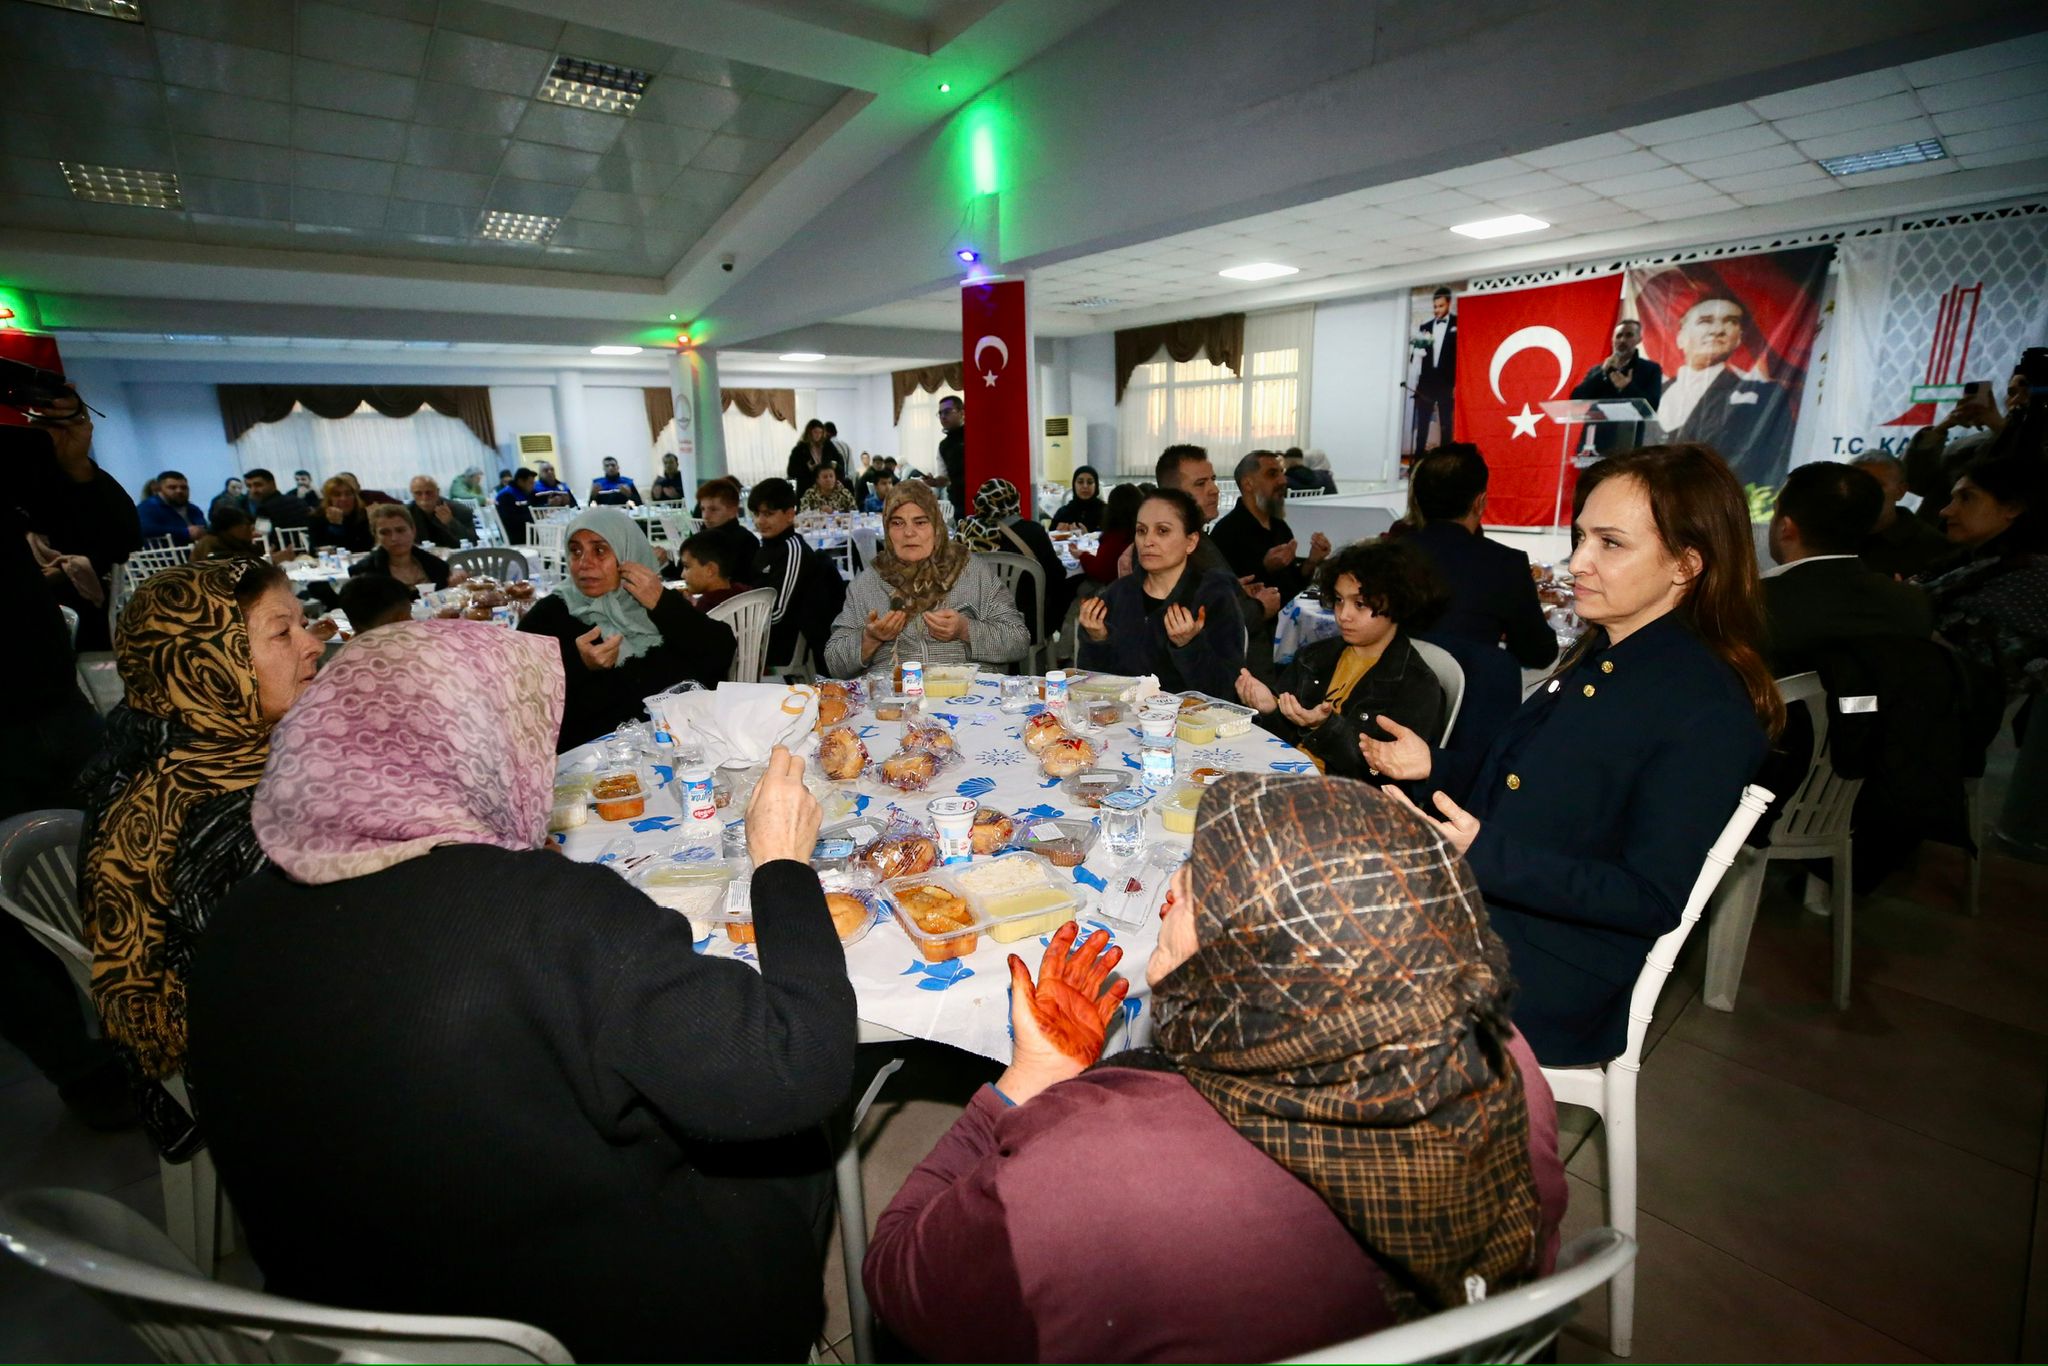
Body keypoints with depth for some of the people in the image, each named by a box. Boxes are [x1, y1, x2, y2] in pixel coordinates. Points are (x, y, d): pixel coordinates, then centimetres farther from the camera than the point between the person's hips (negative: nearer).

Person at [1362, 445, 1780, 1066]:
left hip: (1553, 970, -8)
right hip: (1471, 909, 8)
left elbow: (1652, 898, -19)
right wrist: (1433, 767, 2)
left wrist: (1484, 855, -31)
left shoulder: (1707, 709, -17)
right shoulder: (1596, 658, 10)